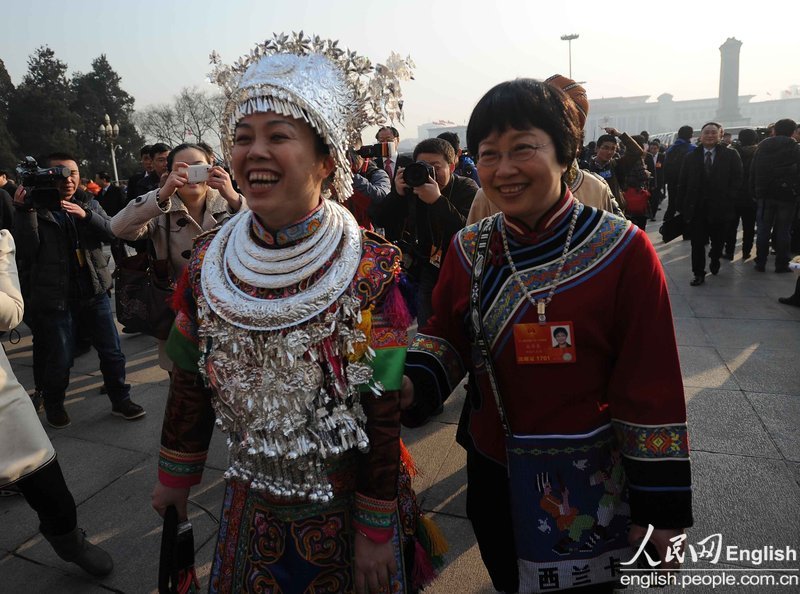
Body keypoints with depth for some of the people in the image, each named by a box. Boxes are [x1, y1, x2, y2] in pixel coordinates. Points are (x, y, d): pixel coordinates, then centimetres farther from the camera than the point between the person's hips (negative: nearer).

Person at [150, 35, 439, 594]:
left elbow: (384, 416, -16)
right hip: (253, 501, 4)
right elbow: (190, 384, 2)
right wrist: (175, 478, 10)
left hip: (348, 508, -3)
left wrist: (377, 531, -11)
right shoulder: (209, 262, -10)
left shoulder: (373, 268, -20)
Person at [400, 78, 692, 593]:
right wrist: (410, 384, -18)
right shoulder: (469, 249, -5)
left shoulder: (624, 251, -16)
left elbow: (653, 390, -13)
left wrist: (660, 509, -8)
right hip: (491, 474, 4)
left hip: (591, 489, -3)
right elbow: (445, 338, 3)